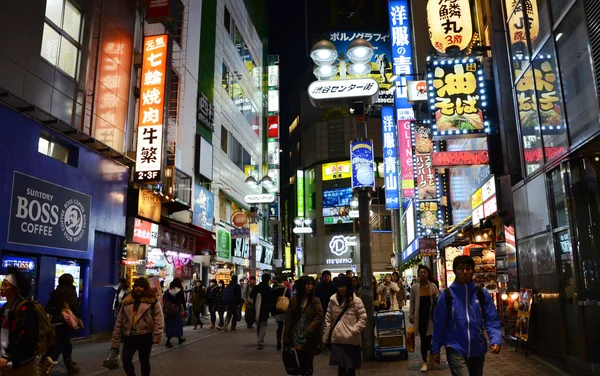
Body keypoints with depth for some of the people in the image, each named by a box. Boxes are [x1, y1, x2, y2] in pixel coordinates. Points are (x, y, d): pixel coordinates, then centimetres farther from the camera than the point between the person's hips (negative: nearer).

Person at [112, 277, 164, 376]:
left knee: (144, 362, 8)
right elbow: (119, 322, 10)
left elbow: (159, 320, -9)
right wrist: (115, 342, 8)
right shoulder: (127, 302, 8)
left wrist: (156, 337, -18)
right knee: (126, 360, -12)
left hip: (145, 336, -3)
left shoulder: (153, 301, -3)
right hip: (129, 336, 3)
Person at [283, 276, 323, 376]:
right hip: (297, 338, 2)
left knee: (308, 364, 6)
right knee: (301, 363, 12)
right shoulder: (293, 300, 1)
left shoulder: (315, 301, -4)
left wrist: (309, 330, -21)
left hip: (309, 339, -2)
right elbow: (288, 319, 1)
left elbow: (319, 317, -13)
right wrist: (286, 337, -2)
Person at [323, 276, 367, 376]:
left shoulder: (356, 301, -7)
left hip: (352, 340, -2)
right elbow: (328, 319, 10)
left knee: (351, 367, 8)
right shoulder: (333, 300, 3)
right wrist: (326, 334, 7)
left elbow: (363, 319, -6)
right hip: (337, 339, 3)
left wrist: (353, 330, -14)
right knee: (341, 366, 8)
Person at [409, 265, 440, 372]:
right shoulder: (415, 288, -1)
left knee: (431, 338, 5)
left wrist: (435, 296, -17)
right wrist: (411, 316, 1)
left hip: (431, 316, 0)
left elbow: (438, 302, 4)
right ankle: (425, 362, 13)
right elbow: (412, 303, 3)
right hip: (420, 317, 0)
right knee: (423, 339, 3)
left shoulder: (433, 286, 0)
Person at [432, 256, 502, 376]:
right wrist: (435, 349, 0)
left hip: (477, 350, 3)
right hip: (456, 349, -3)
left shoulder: (482, 294, -1)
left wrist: (496, 340, -19)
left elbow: (492, 320, -2)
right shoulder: (446, 295, -7)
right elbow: (439, 324, -2)